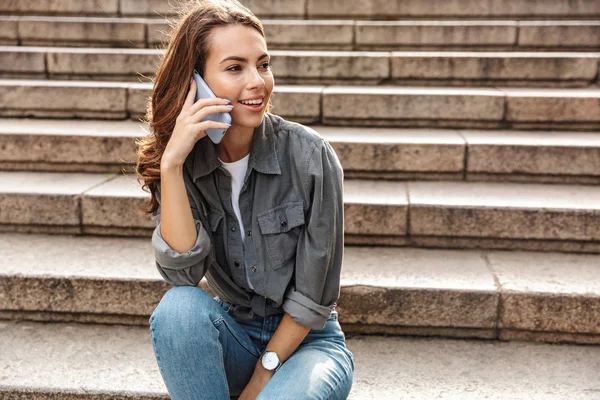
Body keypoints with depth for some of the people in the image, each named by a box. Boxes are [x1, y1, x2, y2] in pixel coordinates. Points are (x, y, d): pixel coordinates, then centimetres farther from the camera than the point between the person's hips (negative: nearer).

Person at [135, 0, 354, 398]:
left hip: (305, 338, -3)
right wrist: (171, 163, -29)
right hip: (234, 333, 3)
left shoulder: (311, 155, -18)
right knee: (179, 307, -29)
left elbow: (314, 295, -14)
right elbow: (183, 272, -22)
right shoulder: (184, 160, -9)